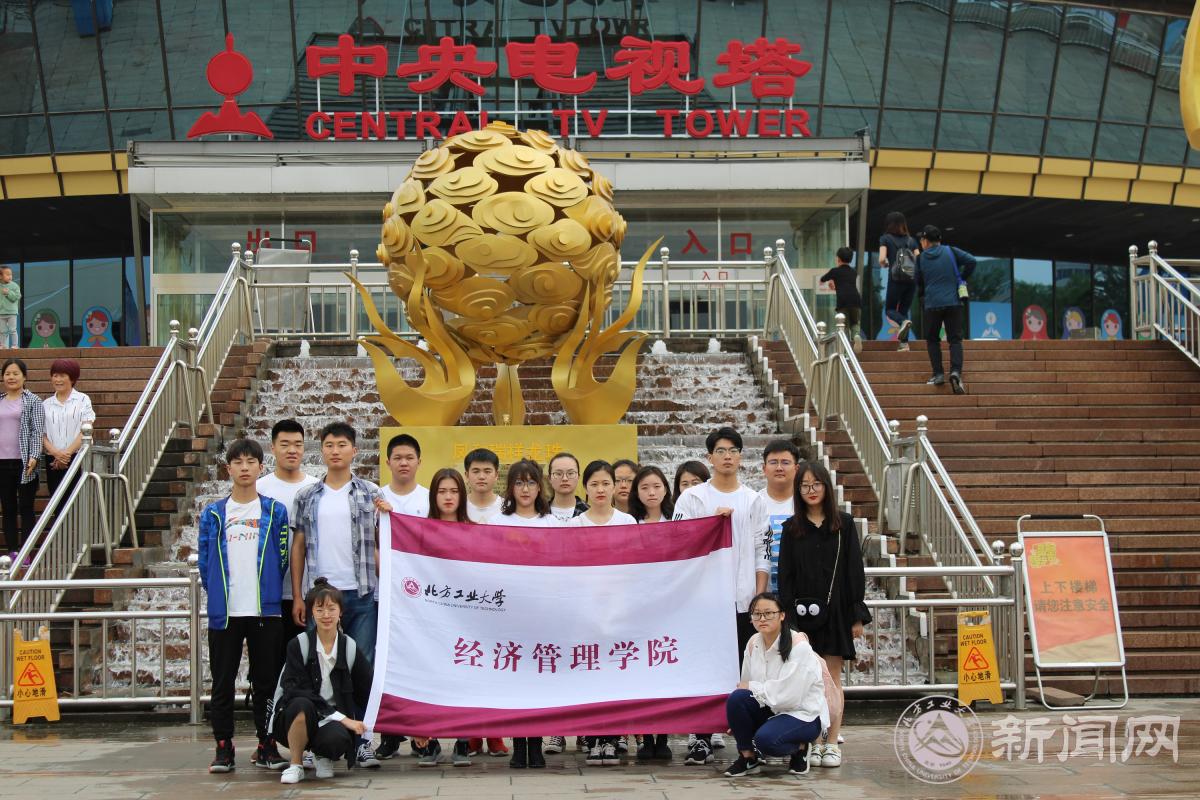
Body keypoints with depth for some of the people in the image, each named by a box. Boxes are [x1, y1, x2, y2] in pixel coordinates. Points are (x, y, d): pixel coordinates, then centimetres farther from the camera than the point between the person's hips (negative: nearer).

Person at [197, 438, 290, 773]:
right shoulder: (213, 514, 7)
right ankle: (223, 748, 13)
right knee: (223, 682, 5)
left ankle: (267, 746, 13)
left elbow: (282, 557, 6)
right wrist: (219, 594, 6)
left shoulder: (275, 511, 5)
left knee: (266, 680, 5)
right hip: (224, 611, 1)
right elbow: (204, 561, 8)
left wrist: (266, 592, 5)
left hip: (265, 610, -1)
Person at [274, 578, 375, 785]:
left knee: (337, 738, -34)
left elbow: (372, 692, 6)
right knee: (301, 704, -36)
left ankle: (324, 756, 6)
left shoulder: (350, 648, 2)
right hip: (296, 719, -1)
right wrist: (341, 717, -22)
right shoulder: (298, 645, -6)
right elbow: (298, 692, -16)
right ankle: (295, 765, -12)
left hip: (335, 720, 1)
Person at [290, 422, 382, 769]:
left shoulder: (371, 494, 6)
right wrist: (297, 596, 4)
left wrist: (383, 589, -2)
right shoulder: (307, 497, 9)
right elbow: (298, 547, 10)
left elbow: (381, 545, 7)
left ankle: (362, 740, 8)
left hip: (361, 593, -1)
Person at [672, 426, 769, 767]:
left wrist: (760, 595, 1)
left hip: (744, 599, 2)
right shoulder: (692, 497, 4)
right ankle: (702, 740, 4)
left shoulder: (753, 500, 10)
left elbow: (762, 552, 9)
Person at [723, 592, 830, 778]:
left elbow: (788, 695, -25)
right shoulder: (753, 643, 1)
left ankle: (800, 748, 1)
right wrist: (738, 720, -6)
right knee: (736, 698, -22)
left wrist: (753, 687, -15)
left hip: (803, 714, -6)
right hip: (770, 709, 6)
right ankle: (747, 758, -4)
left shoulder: (798, 645, -19)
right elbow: (745, 684, 7)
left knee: (766, 739, -33)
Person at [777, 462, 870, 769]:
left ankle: (832, 743, 5)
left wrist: (857, 615, -3)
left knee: (832, 677, 1)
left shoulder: (844, 524, 3)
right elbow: (785, 574, 3)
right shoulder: (791, 528, 6)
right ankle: (812, 742, 8)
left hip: (835, 609, -1)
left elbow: (854, 570, 2)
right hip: (803, 609, 1)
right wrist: (787, 616, -5)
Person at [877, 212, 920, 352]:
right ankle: (904, 343, 1)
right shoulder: (911, 240, 13)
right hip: (911, 279, 4)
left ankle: (904, 322, -24)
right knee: (904, 310, 13)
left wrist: (884, 265, 13)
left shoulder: (885, 238, 3)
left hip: (896, 279, -4)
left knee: (890, 309, 9)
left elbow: (882, 259, -9)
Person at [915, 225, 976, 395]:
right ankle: (956, 371, -19)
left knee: (932, 339, 14)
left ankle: (938, 373, 4)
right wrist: (962, 279, 5)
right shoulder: (951, 251, 3)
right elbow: (971, 261, -8)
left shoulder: (920, 259, 3)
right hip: (953, 302, 0)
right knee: (955, 339, 2)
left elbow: (919, 283, 11)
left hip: (932, 304, 0)